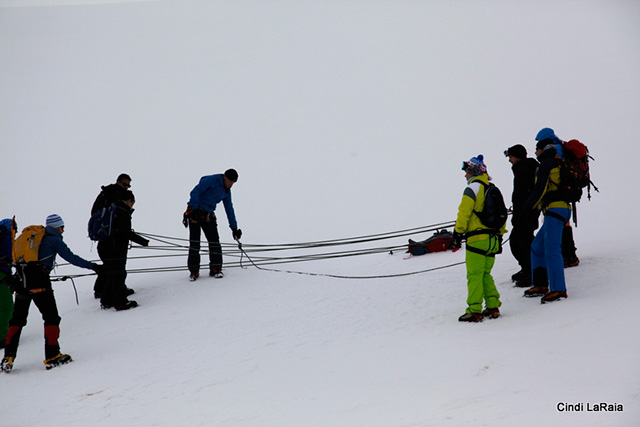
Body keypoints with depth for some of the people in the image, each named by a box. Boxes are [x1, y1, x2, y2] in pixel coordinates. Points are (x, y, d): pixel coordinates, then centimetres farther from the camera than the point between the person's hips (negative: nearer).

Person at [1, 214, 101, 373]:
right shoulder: (54, 240, 4)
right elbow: (71, 258, -1)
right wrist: (93, 266, 3)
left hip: (21, 280, 7)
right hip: (39, 281, -7)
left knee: (18, 319, 12)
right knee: (51, 316, -2)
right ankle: (52, 355, -8)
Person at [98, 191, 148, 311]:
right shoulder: (124, 212, -15)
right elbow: (126, 233, -21)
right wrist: (143, 242, -16)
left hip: (103, 247, 9)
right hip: (115, 250, -9)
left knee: (111, 274, 18)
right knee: (118, 275, -3)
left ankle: (106, 301, 24)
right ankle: (120, 303, 1)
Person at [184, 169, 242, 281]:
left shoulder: (226, 191, 12)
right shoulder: (211, 180, -11)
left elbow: (229, 209, 20)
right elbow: (195, 192, -18)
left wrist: (234, 228, 20)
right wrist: (193, 209, -27)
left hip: (208, 215, 7)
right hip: (195, 212, -7)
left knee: (214, 241, -4)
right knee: (194, 242, -9)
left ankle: (215, 269, 4)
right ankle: (194, 271, -3)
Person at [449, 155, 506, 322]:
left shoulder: (472, 188, -8)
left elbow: (464, 214, -13)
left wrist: (457, 235, -10)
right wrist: (499, 236, 25)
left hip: (477, 239, -8)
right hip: (493, 239, 8)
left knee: (474, 276, -6)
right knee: (485, 274, 16)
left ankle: (474, 311, -8)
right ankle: (493, 307, 12)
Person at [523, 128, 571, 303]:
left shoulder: (546, 164, -6)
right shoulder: (558, 164, 23)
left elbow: (540, 189, -13)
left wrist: (529, 206, -1)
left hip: (554, 210, -10)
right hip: (563, 208, 10)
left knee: (551, 249, -13)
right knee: (537, 247, 16)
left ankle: (558, 289, -16)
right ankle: (541, 285, 17)